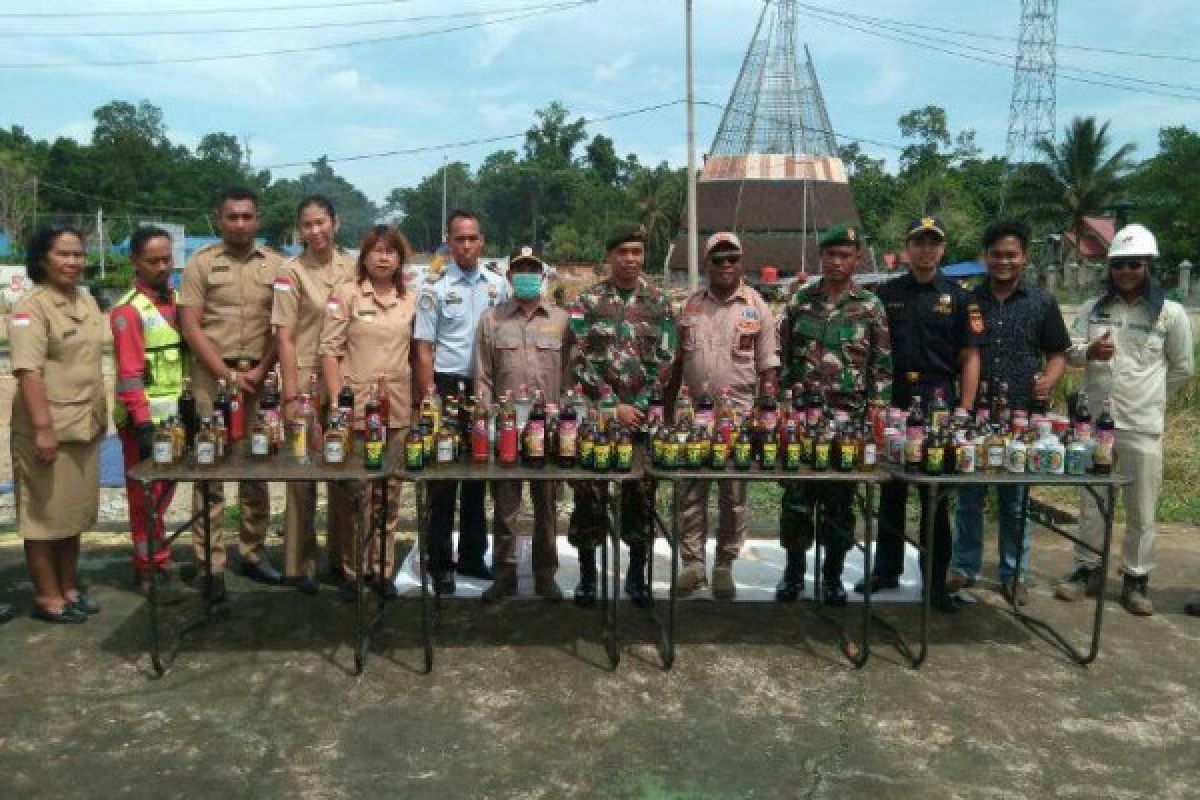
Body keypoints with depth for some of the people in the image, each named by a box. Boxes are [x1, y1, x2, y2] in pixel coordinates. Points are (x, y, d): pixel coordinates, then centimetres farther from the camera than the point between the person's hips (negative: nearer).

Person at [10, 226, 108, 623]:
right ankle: (47, 598, 13)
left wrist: (102, 411, 18)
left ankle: (69, 588, 27)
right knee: (45, 513, 3)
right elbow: (28, 371, -21)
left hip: (84, 425, 8)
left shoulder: (87, 301, 11)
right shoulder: (31, 307, -13)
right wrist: (43, 426, -26)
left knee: (74, 511, 16)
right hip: (48, 428, -8)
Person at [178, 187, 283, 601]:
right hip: (212, 376, -2)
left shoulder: (275, 264, 7)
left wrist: (260, 371, -7)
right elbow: (190, 326, -3)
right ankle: (210, 564, 4)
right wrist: (227, 373, -9)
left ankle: (252, 552, 18)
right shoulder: (200, 263, 2)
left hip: (259, 377, 2)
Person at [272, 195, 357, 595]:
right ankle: (300, 564, 16)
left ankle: (341, 555, 26)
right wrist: (291, 395, -13)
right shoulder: (291, 272, -6)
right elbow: (284, 338, -8)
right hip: (306, 382, -4)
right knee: (302, 474, 3)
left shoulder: (352, 267, 6)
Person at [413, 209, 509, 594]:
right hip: (448, 386, -3)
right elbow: (424, 349, -4)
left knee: (479, 475, 12)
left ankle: (473, 555, 25)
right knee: (444, 477, 3)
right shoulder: (435, 287, -4)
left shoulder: (497, 284, 6)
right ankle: (441, 562, 13)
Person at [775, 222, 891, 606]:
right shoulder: (799, 301, 6)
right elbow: (782, 356, 9)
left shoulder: (870, 306, 2)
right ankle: (794, 569, 20)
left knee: (841, 499, 7)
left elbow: (882, 366, 1)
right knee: (796, 496, 5)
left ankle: (833, 575, 20)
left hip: (849, 418, -1)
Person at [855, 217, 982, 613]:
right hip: (892, 405, 2)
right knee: (891, 492, 11)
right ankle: (886, 569, 24)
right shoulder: (887, 294, 7)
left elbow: (970, 358, 1)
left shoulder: (958, 297, 3)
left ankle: (936, 582, 14)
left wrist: (964, 412, -8)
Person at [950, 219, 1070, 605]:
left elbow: (1058, 353, 10)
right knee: (969, 496, 8)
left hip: (1023, 416, 0)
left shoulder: (1042, 303, 5)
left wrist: (1048, 379, -11)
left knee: (1015, 500, 8)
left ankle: (1013, 574, 21)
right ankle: (964, 567, 22)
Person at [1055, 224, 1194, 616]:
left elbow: (1183, 369, 7)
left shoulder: (1170, 313, -1)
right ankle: (1088, 569, 23)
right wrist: (1089, 352, -20)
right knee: (1091, 502, 11)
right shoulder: (1093, 308, 6)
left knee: (1141, 509, 5)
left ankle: (1136, 579, 17)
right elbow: (1069, 352, 1)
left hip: (1143, 426, -2)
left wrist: (1149, 398, 10)